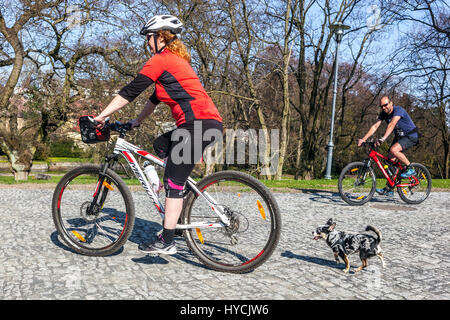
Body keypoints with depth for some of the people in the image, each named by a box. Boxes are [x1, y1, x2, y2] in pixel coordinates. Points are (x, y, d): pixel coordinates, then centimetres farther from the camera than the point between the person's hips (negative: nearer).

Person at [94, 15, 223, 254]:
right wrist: (137, 121, 33)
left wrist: (100, 117, 0)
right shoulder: (176, 59, 26)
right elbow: (157, 97, 31)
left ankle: (166, 242, 2)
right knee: (161, 145, 24)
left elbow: (129, 92, -5)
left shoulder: (160, 60, -3)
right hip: (209, 122, 10)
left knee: (173, 181, -5)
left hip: (199, 124, -10)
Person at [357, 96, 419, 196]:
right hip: (399, 136, 8)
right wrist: (363, 139, -20)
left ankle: (410, 168, -10)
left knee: (393, 150, -32)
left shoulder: (398, 110, -24)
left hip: (411, 136, -8)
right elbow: (375, 126, -8)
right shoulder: (383, 114, -2)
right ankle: (389, 189, 0)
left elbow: (392, 125, -39)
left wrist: (383, 138, -52)